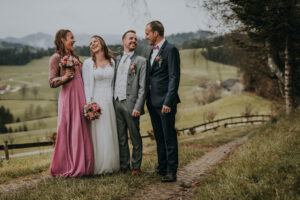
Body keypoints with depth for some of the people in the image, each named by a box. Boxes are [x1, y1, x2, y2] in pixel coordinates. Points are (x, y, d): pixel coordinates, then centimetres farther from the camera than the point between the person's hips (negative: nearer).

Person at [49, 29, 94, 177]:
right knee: (68, 132, -4)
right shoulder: (56, 58, -3)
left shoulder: (74, 56, 19)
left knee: (81, 131, 7)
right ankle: (67, 167, 4)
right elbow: (52, 82, -8)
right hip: (68, 97, -7)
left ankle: (81, 166, 14)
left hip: (80, 96, 7)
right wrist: (65, 77, -23)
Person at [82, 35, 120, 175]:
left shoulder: (112, 62, 10)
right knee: (97, 135, -2)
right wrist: (88, 104, -12)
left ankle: (110, 165, 15)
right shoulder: (88, 63, 1)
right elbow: (86, 85, -3)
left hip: (110, 102, 3)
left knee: (110, 135, 6)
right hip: (95, 102, -3)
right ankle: (97, 167, 5)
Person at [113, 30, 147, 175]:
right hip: (116, 103, 5)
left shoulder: (140, 61, 0)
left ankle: (136, 166, 14)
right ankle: (124, 165, 22)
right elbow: (113, 81, 16)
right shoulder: (117, 59, 15)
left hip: (130, 104, -5)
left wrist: (138, 107, -14)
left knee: (135, 137, 4)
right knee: (121, 137, 11)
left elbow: (142, 87, -6)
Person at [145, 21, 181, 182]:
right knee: (159, 136, 14)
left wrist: (168, 102, -20)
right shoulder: (153, 50, 17)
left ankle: (171, 170, 2)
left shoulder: (170, 50, -10)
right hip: (152, 101, 8)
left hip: (165, 101, -8)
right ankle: (162, 167, 23)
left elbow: (174, 77, -16)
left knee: (169, 136, -3)